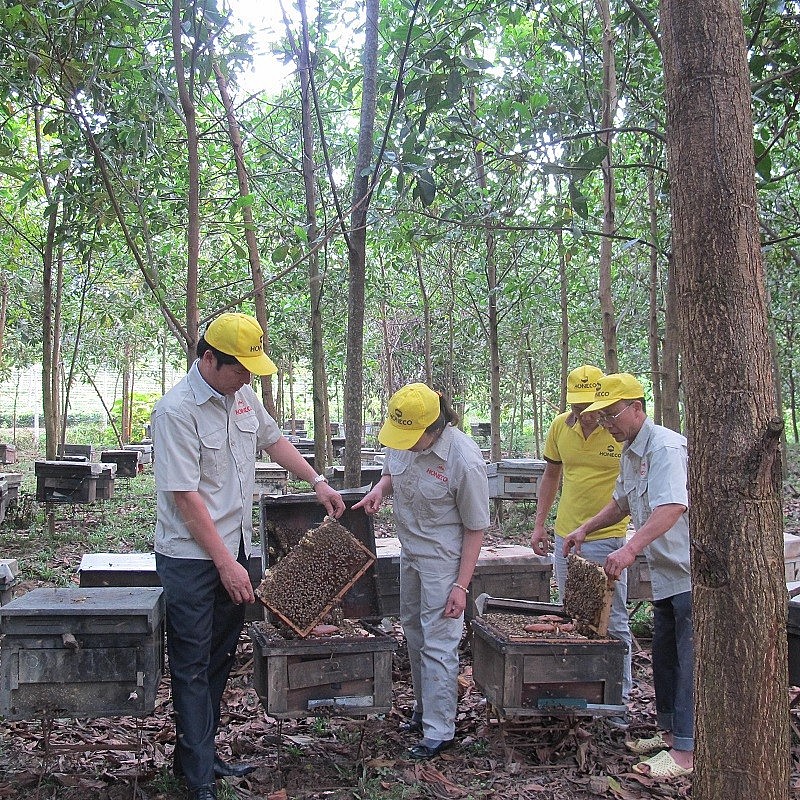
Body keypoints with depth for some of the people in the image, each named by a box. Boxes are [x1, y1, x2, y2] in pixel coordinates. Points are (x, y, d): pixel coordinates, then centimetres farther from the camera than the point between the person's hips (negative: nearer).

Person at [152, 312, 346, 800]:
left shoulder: (242, 395, 4)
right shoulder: (177, 411, -19)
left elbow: (273, 439, 23)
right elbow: (185, 496, -21)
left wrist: (318, 481, 16)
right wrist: (226, 563, -19)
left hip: (234, 549, 8)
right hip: (191, 558, -8)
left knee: (220, 658, 15)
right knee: (193, 666, 1)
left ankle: (198, 754, 29)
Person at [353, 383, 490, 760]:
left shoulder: (464, 459, -27)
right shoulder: (401, 439, -9)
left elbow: (475, 528, -18)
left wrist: (461, 585, -18)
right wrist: (380, 487, -10)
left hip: (443, 559, -8)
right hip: (410, 551, 8)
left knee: (438, 644, -3)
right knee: (414, 634, 19)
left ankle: (438, 732, 9)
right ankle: (424, 710, 36)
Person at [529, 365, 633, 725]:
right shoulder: (560, 427, 3)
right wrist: (539, 524, 13)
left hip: (607, 538, -5)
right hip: (565, 535, 5)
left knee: (613, 621, 2)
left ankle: (619, 698, 14)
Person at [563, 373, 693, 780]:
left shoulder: (665, 446, -20)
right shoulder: (630, 453, 12)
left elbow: (673, 506, -34)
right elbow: (621, 503, 28)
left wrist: (631, 548, -42)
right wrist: (585, 528, 16)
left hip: (691, 574, -10)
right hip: (667, 575, 10)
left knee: (690, 661, -5)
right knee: (664, 655, 17)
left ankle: (686, 751, 1)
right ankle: (670, 731, 30)